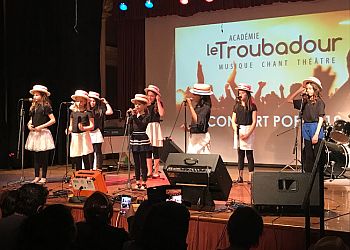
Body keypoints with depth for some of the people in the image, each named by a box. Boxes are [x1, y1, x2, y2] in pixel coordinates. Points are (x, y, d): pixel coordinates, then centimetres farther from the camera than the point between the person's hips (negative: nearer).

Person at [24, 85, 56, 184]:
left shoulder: (46, 107, -7)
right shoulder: (33, 107, 13)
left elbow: (53, 120, -12)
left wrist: (41, 127, -16)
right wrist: (29, 125, 1)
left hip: (43, 133, -7)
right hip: (34, 133, 7)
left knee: (44, 157, -1)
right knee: (36, 157, 10)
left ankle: (43, 178, 6)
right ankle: (37, 177, 16)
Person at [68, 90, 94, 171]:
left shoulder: (88, 113, 0)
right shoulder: (73, 113, 13)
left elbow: (92, 126, -4)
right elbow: (71, 126, 19)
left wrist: (84, 128, -20)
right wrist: (69, 130, -2)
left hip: (84, 136, -5)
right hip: (75, 136, 5)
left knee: (86, 158, -7)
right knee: (76, 159, 7)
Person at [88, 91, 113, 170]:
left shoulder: (100, 110, 1)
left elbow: (110, 112, -11)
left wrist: (106, 103, -5)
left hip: (97, 134, -4)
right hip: (88, 133, 4)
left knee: (97, 152, -1)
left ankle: (98, 169, 2)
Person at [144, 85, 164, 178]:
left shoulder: (158, 104, 1)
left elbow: (161, 114, -17)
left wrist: (158, 101, -12)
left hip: (154, 127, -5)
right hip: (146, 128, 5)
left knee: (155, 150, -4)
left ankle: (156, 172, 3)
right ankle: (149, 172, 11)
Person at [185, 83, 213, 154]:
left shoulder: (205, 107, -14)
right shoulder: (197, 106, 11)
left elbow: (197, 120, -26)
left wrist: (190, 106, -24)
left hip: (201, 137, -9)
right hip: (194, 135, 9)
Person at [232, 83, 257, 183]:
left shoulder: (252, 106, -1)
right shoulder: (236, 106, 12)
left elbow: (254, 122, -4)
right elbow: (233, 121, 11)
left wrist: (248, 134, -13)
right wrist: (236, 130, -6)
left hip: (248, 130, -4)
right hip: (238, 131, 4)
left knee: (249, 154, -4)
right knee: (240, 153, 6)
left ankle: (250, 177, -2)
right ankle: (240, 176, 10)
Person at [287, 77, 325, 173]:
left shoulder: (319, 102, -5)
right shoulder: (305, 101, 11)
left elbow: (320, 119, -9)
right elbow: (290, 100, 19)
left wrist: (316, 134, -16)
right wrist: (299, 90, 9)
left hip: (315, 128, -6)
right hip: (306, 128, 6)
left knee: (317, 155, -3)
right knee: (308, 156, 9)